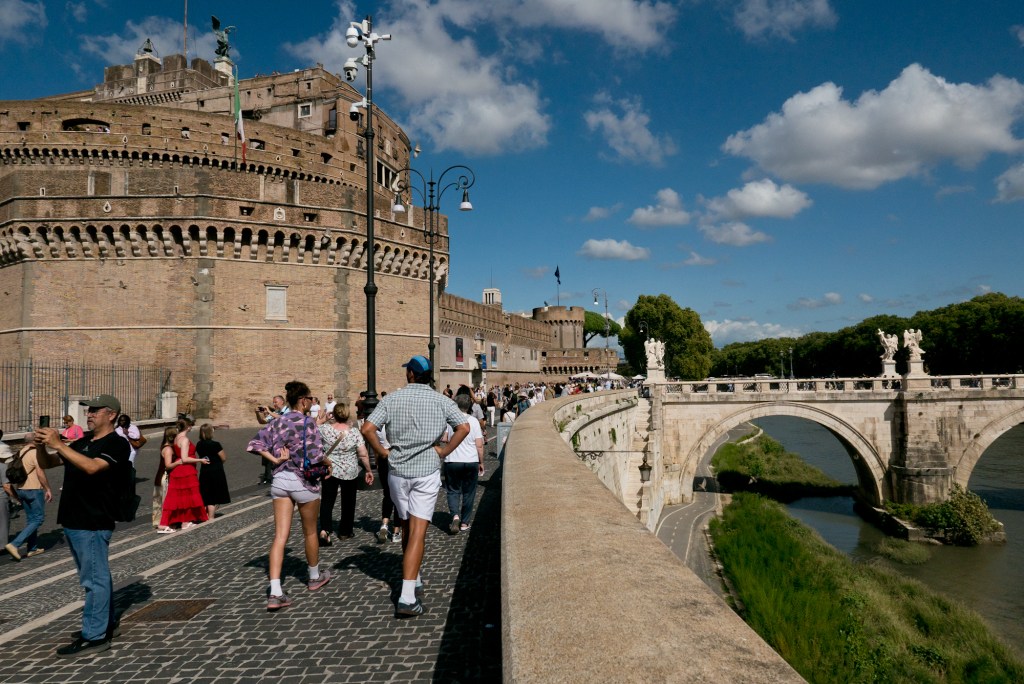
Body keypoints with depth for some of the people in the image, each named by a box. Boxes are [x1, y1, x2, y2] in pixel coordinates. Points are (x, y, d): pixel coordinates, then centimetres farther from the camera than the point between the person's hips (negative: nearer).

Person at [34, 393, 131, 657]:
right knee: (97, 576, 17)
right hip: (73, 520, 9)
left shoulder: (116, 444, -12)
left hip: (93, 523, -9)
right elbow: (47, 463, 15)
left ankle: (94, 636, 2)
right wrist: (42, 445, -5)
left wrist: (58, 444, -27)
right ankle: (106, 624, 29)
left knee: (94, 579, -4)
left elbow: (92, 467, -28)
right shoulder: (82, 442, 14)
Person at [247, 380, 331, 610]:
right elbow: (315, 457, -20)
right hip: (303, 482, -5)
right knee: (310, 532, 15)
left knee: (280, 536, 1)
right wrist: (327, 464, -1)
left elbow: (254, 444, 2)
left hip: (280, 480, 5)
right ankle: (315, 577, 35)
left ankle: (275, 593, -7)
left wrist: (275, 459, -1)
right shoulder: (307, 423, -13)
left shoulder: (277, 422, 7)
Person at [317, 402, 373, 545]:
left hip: (329, 470, 0)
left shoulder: (325, 429, -10)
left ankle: (325, 529, -13)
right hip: (350, 472, 0)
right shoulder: (354, 431, -10)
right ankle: (345, 531, 26)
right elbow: (363, 454, -10)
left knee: (327, 501, 6)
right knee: (348, 502, 16)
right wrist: (368, 470, 1)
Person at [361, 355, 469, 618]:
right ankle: (407, 597, -12)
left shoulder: (392, 399, -1)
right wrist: (444, 451, -1)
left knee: (406, 528, 19)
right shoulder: (441, 401, -1)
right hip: (427, 470, -1)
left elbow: (367, 429, -10)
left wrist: (381, 452, 2)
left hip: (398, 470, 2)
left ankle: (413, 578, 35)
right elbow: (464, 427, -9)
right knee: (417, 532, -5)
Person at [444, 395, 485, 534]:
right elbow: (479, 445, -3)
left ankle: (455, 515, -13)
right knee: (468, 492, 12)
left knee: (453, 490, 10)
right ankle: (464, 523, 15)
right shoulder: (474, 422, -3)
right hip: (471, 461, 1)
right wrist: (481, 462, 7)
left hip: (452, 461, 0)